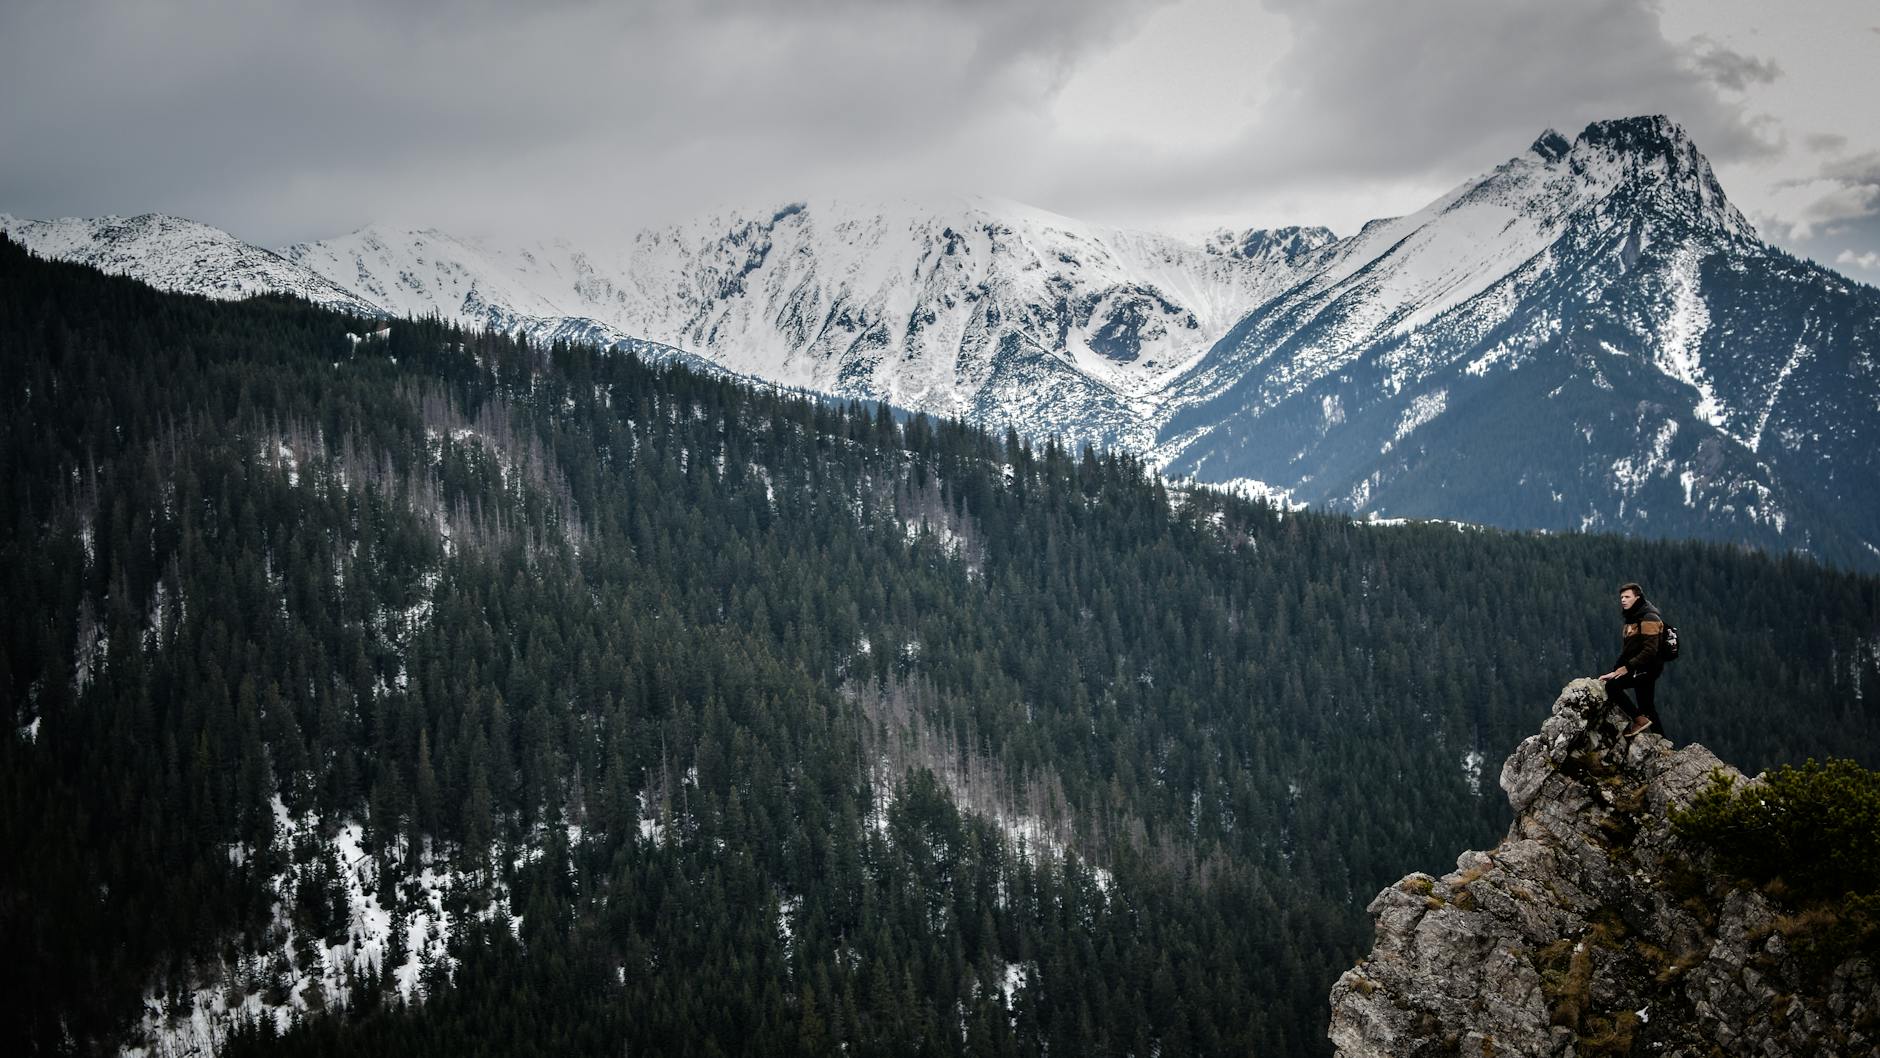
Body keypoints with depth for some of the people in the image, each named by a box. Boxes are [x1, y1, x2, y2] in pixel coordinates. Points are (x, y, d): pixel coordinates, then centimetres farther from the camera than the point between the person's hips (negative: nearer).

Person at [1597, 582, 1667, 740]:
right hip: (1640, 670, 10)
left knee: (1612, 685, -22)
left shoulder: (1649, 619, -14)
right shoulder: (1632, 620, 17)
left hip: (1647, 669, -10)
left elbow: (1650, 651, -22)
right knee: (1648, 710, 11)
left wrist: (1627, 667, -24)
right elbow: (1626, 650, 19)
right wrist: (1615, 671, 7)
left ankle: (1639, 719, -17)